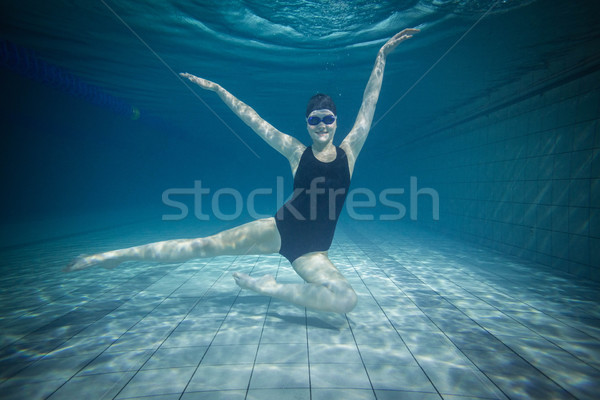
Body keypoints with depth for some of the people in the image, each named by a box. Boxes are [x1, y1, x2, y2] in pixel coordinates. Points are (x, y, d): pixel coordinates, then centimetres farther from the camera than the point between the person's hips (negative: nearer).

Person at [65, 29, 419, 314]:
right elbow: (254, 119, 6)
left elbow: (369, 106, 0)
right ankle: (120, 255, 10)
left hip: (312, 250, 1)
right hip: (278, 230, 0)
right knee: (204, 246, -4)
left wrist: (382, 56, 1)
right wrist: (217, 89, 8)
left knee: (347, 299, -26)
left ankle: (271, 288, -12)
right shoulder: (297, 152, 2)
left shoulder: (348, 152, 2)